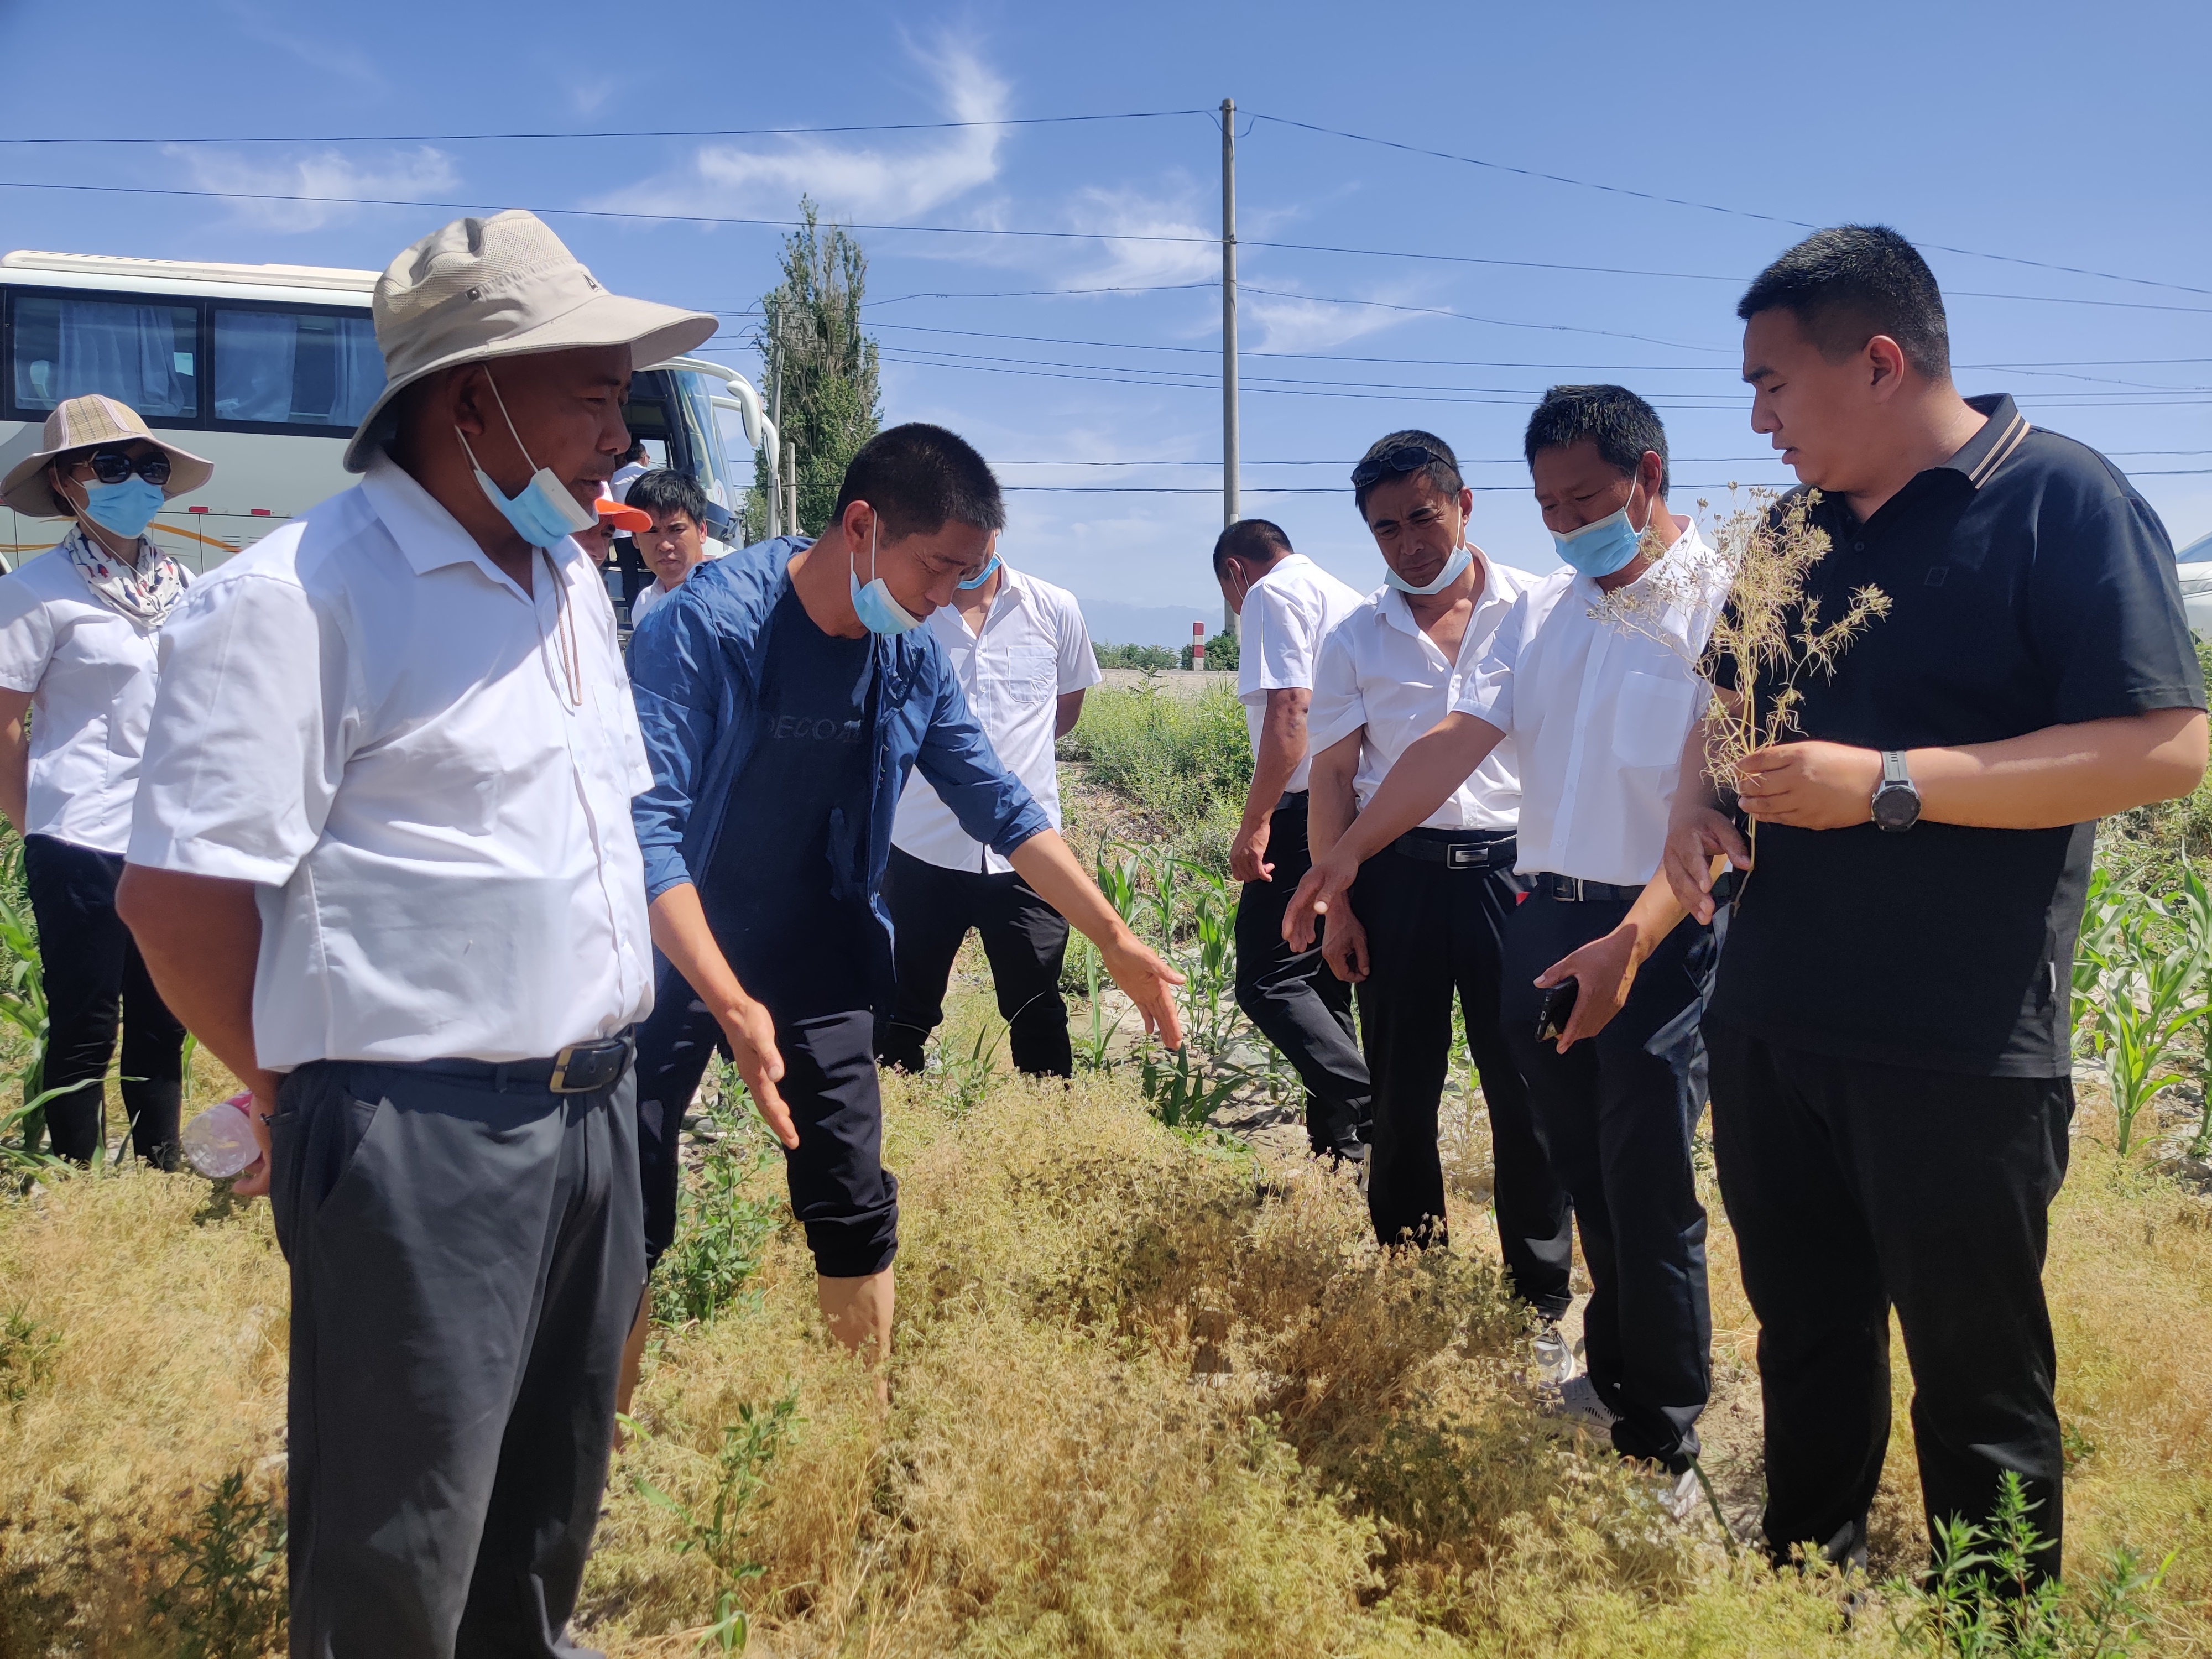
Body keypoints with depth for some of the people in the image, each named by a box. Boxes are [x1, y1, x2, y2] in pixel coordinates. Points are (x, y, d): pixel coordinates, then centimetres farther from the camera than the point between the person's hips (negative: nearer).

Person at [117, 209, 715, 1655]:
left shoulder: (571, 577, 11)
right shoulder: (299, 598, -16)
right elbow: (177, 891, -17)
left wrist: (605, 1049, 14)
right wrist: (316, 1091, -4)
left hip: (595, 1107, 8)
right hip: (419, 1139, -8)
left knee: (555, 1487, 24)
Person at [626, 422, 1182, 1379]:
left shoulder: (914, 656, -4)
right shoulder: (709, 623, -21)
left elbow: (1001, 807, 4)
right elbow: (646, 829, -25)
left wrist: (1116, 943, 0)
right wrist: (732, 1006, -33)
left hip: (820, 957, 5)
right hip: (677, 951, -4)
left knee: (856, 1210, 7)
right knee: (629, 1221, 1)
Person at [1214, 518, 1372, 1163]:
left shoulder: (1272, 593, -2)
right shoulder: (1347, 598, 24)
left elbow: (1288, 710, -16)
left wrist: (1253, 824, -17)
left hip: (1310, 809, -9)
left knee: (1268, 981, -8)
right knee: (1323, 981, 14)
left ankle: (1369, 1118, -19)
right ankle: (1336, 1146, 17)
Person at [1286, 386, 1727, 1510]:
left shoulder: (1718, 607, -11)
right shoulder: (1543, 613, 11)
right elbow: (1459, 739, 6)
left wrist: (1631, 940, -28)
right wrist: (1347, 852, -3)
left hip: (1663, 931, -6)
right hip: (1546, 917, 6)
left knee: (1649, 1194, -1)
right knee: (1582, 1174, 16)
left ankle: (1664, 1444, 15)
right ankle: (1613, 1373, 36)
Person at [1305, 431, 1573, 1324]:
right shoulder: (1356, 636, 5)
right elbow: (1333, 777, 5)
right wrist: (1336, 904, -1)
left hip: (1510, 865, -1)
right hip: (1398, 873, 2)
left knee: (1526, 1083, 3)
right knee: (1402, 1090, 11)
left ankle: (1543, 1293, 19)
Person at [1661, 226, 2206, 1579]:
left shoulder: (2065, 501, -10)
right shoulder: (1800, 527, 11)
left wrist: (1888, 784, -22)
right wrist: (1698, 797, 1)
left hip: (1956, 1049, -6)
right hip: (1770, 1022, 7)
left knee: (1977, 1378, 8)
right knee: (1805, 1334, 19)